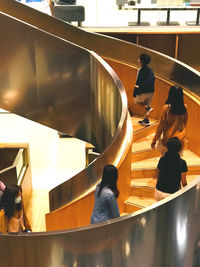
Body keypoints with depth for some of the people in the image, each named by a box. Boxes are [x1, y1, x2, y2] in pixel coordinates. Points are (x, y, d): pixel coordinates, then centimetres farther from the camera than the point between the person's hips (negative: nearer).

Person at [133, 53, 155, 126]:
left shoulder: (141, 71, -12)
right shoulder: (150, 70, 11)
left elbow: (138, 82, -15)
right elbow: (153, 80, 15)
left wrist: (135, 93, -11)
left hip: (144, 91, -7)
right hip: (151, 91, 7)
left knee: (136, 100, 14)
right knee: (147, 104, 16)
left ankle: (148, 108, -8)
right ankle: (146, 120, 17)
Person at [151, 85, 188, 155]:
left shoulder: (166, 108, -17)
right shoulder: (184, 108, -6)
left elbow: (161, 125, -11)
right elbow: (185, 123, 8)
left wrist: (154, 140, -1)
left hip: (168, 138, -4)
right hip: (180, 139, 4)